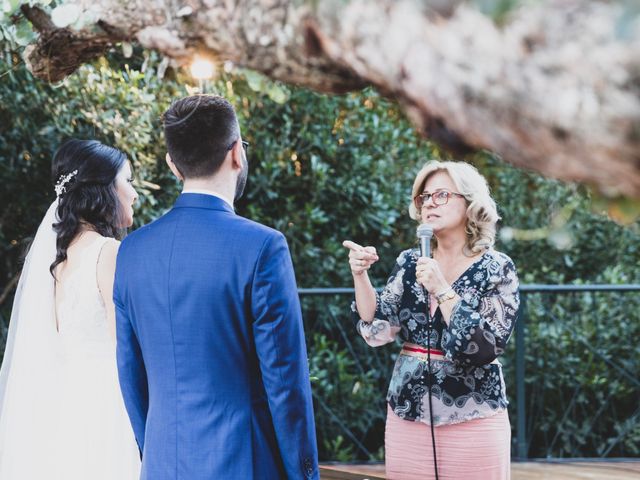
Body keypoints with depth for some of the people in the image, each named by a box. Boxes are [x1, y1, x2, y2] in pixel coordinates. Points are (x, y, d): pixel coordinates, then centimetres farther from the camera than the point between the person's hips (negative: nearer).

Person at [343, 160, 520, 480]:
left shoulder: (496, 269, -6)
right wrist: (360, 275, -9)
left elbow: (483, 348, -15)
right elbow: (378, 331, 2)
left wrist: (442, 290, -20)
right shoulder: (410, 262, 6)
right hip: (408, 416, 4)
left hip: (472, 422, -4)